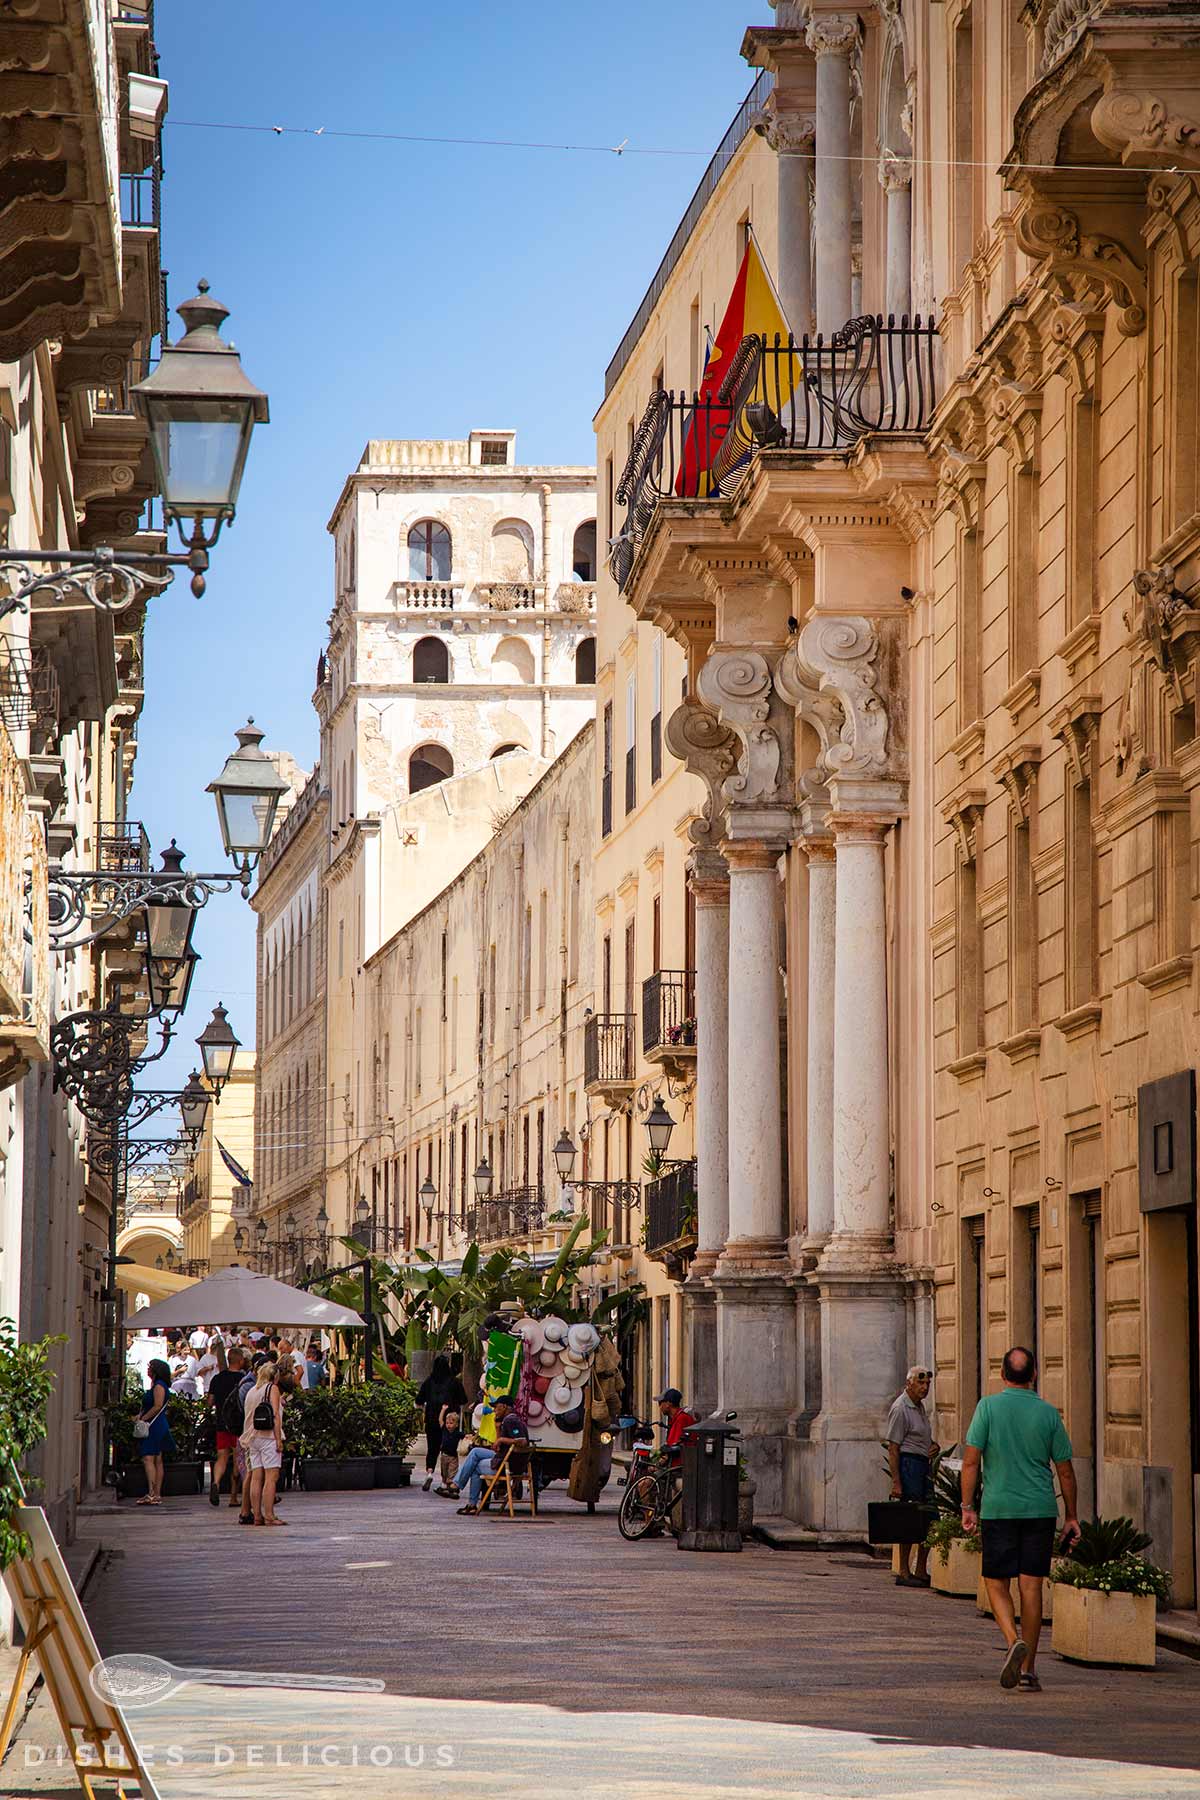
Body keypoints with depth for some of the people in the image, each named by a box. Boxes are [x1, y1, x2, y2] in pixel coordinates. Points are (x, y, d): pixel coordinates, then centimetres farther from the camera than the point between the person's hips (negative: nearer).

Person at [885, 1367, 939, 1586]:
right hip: (909, 1463, -9)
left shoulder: (920, 1406, 17)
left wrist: (934, 1445, 9)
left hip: (924, 1464, 9)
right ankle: (904, 1573, -3)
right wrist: (896, 1482, -20)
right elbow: (892, 1448, -15)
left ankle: (921, 1572, 15)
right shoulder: (900, 1409, -12)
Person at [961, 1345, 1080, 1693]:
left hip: (998, 1509, -1)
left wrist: (968, 1506, -2)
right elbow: (1065, 1471, 5)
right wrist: (1071, 1517, 13)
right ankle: (1028, 1670, 6)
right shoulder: (1048, 1413, 2)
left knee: (996, 1583, 9)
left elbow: (971, 1460, -8)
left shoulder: (989, 1407, -3)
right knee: (1031, 1586, 5)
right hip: (1040, 1509, 1)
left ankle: (1014, 1641, -17)